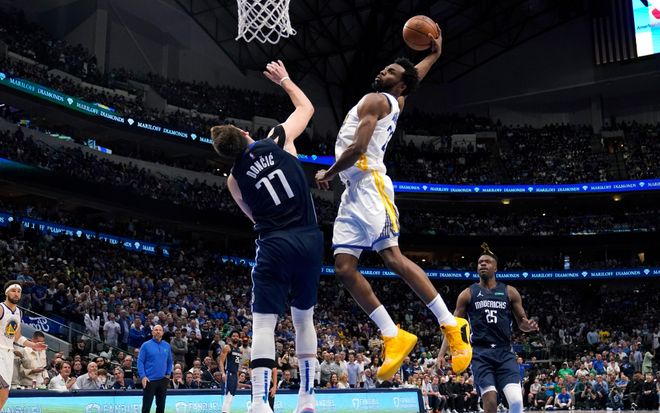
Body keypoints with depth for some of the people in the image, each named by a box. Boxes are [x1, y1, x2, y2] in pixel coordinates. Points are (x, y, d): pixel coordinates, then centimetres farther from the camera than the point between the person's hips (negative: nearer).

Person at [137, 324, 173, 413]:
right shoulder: (146, 345, -4)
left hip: (163, 380, 4)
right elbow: (140, 362, -6)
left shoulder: (167, 346, 7)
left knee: (161, 405, 9)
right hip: (149, 380, -4)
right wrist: (143, 376, -14)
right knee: (146, 406, -1)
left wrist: (168, 374, 3)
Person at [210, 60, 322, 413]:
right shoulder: (279, 139, 3)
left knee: (263, 321, 0)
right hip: (310, 240, 2)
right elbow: (307, 108, 20)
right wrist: (284, 79, 31)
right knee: (304, 318, 16)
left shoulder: (234, 179, 6)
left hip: (275, 246, -2)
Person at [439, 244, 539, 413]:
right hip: (480, 353, -1)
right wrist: (441, 354, -3)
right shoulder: (468, 294, 7)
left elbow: (521, 322, 15)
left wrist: (528, 326, -10)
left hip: (505, 352, 1)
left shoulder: (509, 292, 10)